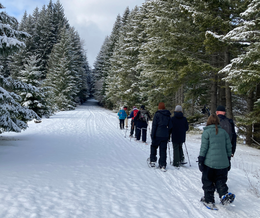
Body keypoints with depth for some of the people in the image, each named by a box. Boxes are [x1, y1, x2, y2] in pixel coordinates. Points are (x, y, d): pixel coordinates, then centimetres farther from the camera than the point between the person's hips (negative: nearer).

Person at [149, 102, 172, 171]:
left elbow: (154, 125, -9)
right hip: (165, 135, 4)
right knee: (163, 150, 6)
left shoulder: (157, 114, -6)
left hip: (158, 135, -4)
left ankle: (153, 161, 11)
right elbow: (170, 126, 13)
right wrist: (168, 135, 20)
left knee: (153, 146, 16)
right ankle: (163, 165, 5)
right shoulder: (168, 115, 10)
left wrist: (152, 134, -5)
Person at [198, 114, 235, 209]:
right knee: (220, 180, 15)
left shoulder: (206, 132, -6)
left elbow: (203, 148, -9)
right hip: (222, 163, 4)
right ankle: (224, 195, -8)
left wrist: (200, 161, -3)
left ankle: (209, 200, 13)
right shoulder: (224, 132, 8)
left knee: (208, 182, 9)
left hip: (209, 162, -4)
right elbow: (229, 148, 11)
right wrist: (228, 159, 21)